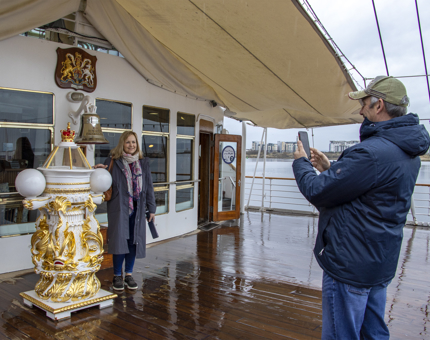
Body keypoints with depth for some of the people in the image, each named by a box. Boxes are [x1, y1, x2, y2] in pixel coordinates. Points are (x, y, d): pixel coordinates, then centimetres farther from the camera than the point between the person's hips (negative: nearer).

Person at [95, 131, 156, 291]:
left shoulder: (143, 163, 9)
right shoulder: (113, 161, 0)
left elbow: (148, 186, 10)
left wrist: (151, 208, 7)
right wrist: (99, 170, -15)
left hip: (137, 208, 3)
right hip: (119, 208, -3)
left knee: (134, 241, 7)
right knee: (120, 241, -4)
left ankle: (129, 274, 21)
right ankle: (117, 276, 14)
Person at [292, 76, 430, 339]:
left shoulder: (373, 152, -27)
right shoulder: (409, 154, 7)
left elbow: (317, 192, -21)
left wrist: (301, 163, -3)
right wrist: (330, 168, 12)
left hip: (350, 266, -10)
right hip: (381, 262, 10)